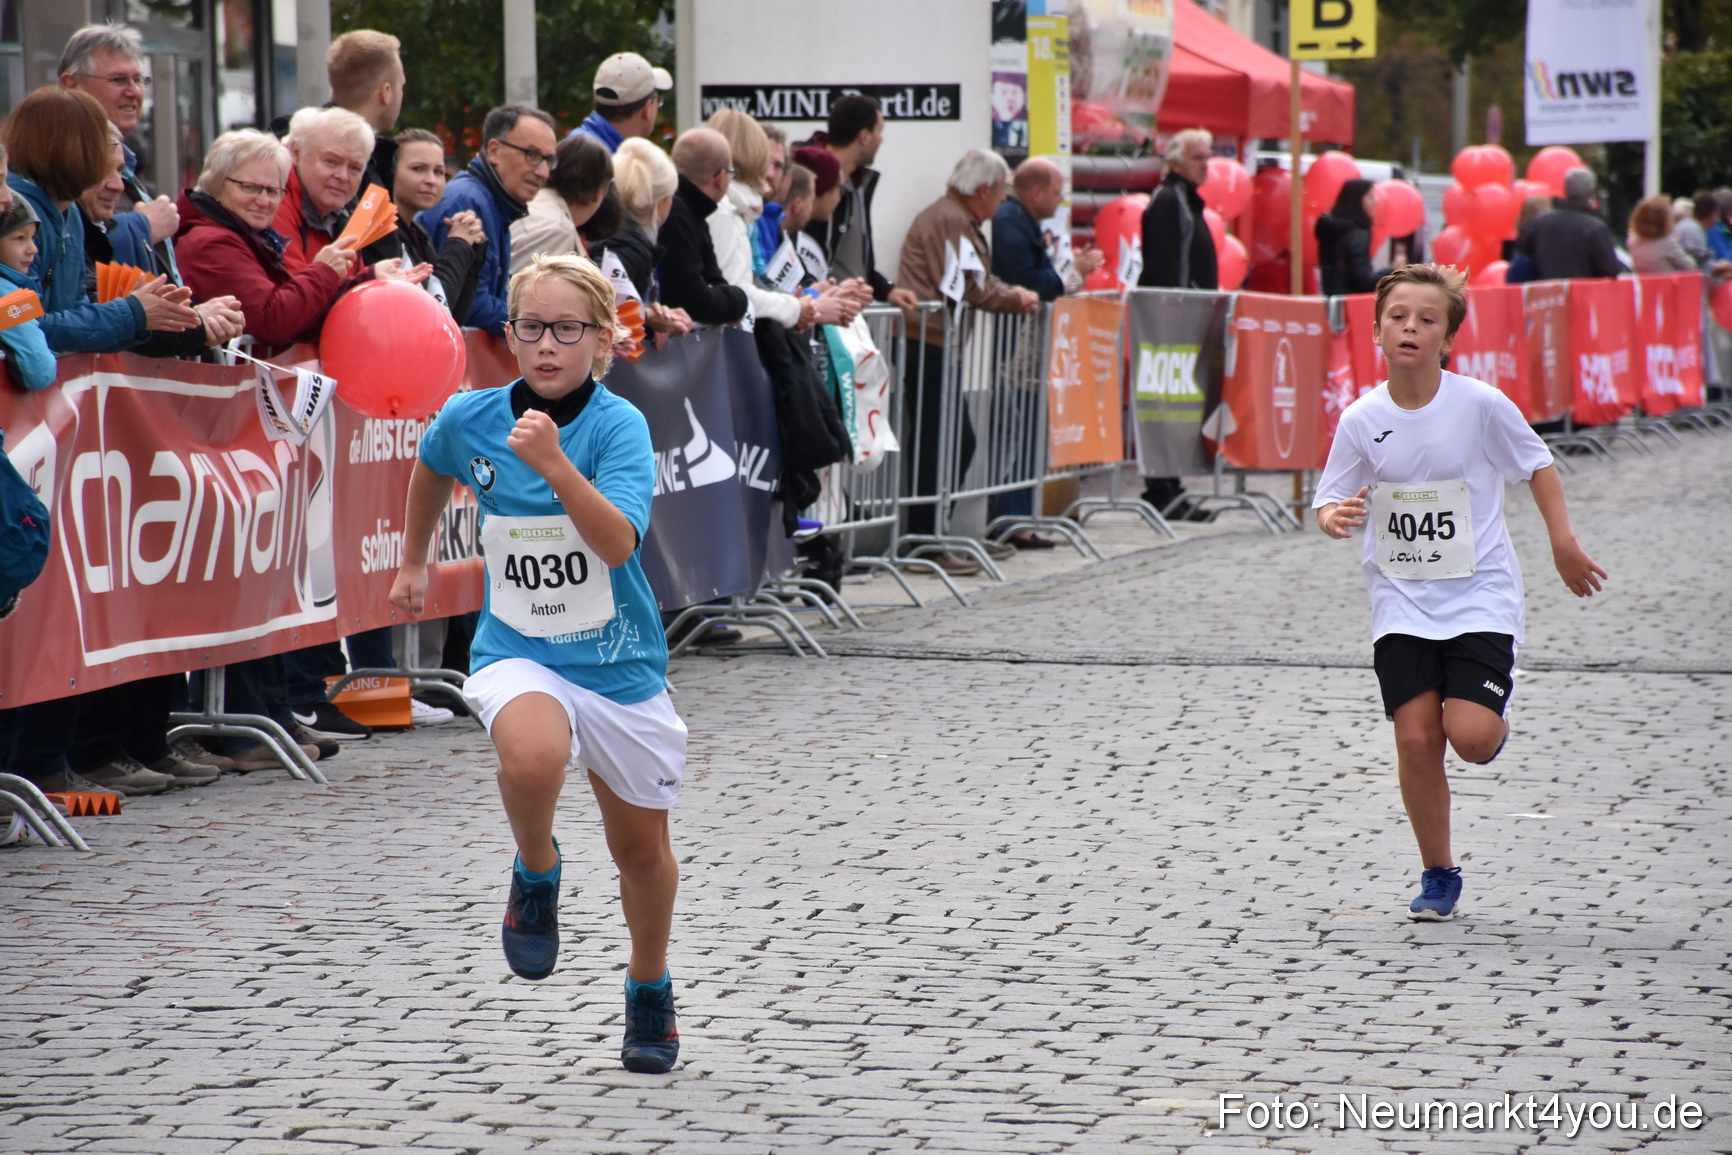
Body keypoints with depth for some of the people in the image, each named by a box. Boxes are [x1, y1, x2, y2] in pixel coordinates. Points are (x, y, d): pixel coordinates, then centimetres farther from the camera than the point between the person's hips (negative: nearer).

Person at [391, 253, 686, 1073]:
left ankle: (649, 990, 40)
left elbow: (616, 544, -30)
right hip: (517, 652, 0)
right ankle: (536, 873, -3)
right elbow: (431, 471, 19)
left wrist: (554, 464, -41)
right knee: (534, 758, -35)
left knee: (642, 850, 13)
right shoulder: (469, 419, -6)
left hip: (618, 660, 0)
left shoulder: (618, 425, -16)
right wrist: (414, 563, 28)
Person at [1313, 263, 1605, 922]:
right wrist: (1333, 518, -20)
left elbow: (1536, 464, 6)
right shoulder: (1362, 420, -4)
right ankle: (1438, 875, 11)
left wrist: (1563, 540, 2)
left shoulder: (1481, 405, -9)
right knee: (1416, 738, -7)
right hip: (1401, 601, 2)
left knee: (1471, 736, -16)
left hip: (1480, 595, -2)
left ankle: (1493, 724, 23)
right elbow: (1330, 502, 3)